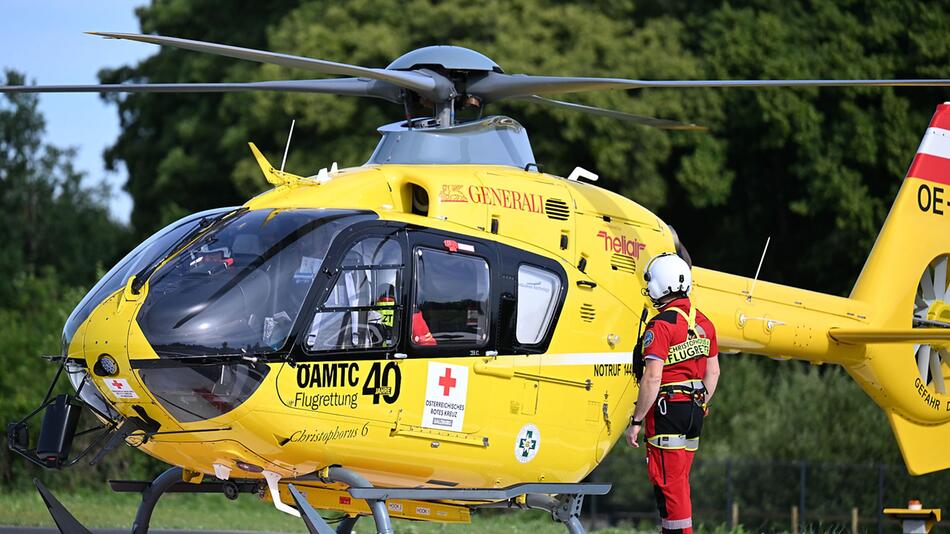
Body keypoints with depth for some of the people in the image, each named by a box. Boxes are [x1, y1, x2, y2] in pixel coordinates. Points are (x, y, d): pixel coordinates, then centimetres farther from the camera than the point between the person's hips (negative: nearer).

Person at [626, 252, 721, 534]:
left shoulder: (661, 325, -16)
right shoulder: (703, 323, 9)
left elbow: (653, 379, -20)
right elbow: (713, 372, 15)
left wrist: (636, 421, -14)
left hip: (667, 409, -8)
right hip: (694, 411, 8)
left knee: (669, 484, -5)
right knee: (679, 482, 16)